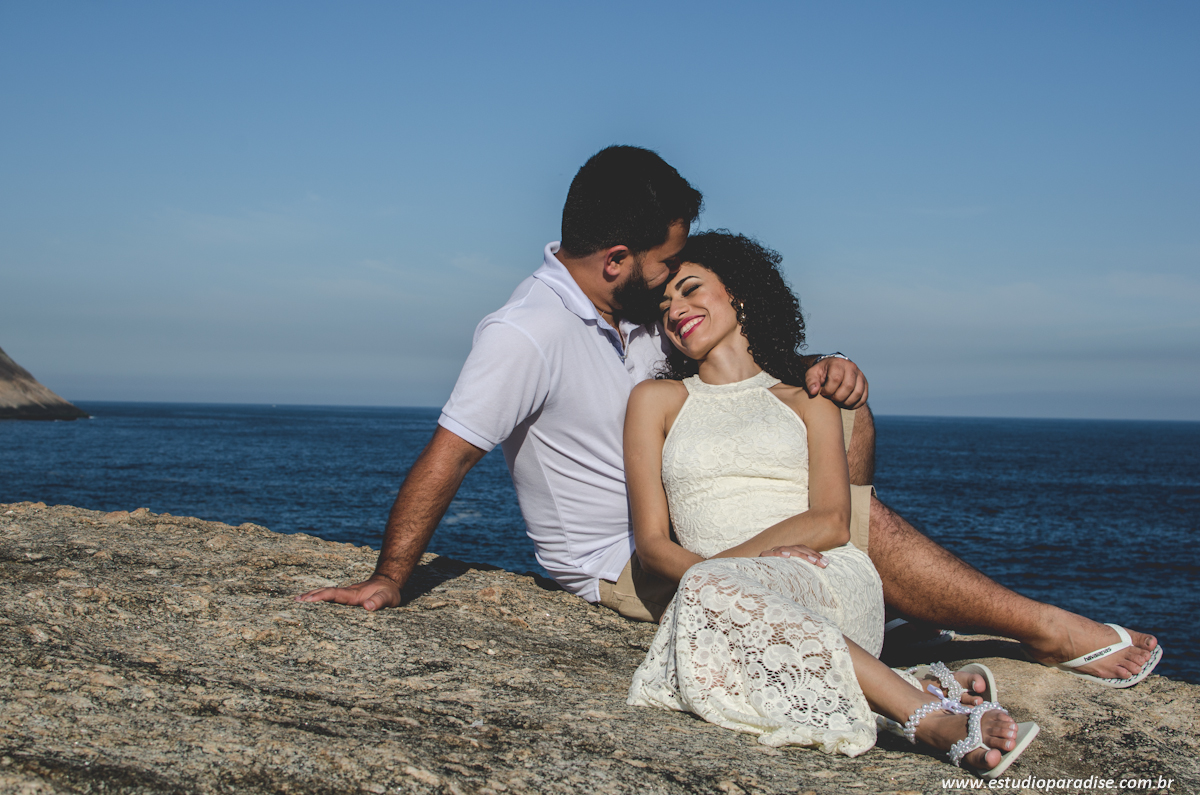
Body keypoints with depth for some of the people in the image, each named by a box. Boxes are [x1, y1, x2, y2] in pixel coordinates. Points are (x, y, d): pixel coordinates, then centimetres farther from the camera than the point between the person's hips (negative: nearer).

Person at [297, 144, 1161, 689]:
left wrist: (814, 373, -10)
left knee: (846, 415, 1)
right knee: (859, 518, -20)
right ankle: (1044, 628, -7)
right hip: (629, 566, -9)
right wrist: (388, 582, -25)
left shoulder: (642, 314, 5)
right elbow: (446, 456, -24)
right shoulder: (526, 334, -22)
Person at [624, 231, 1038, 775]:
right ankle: (935, 719, -44)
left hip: (827, 583, -1)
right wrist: (707, 575, -14)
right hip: (723, 602, 1)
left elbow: (831, 523, 1)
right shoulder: (656, 401, 20)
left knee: (710, 590, -36)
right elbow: (652, 543, 9)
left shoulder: (806, 402, 18)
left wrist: (721, 566, -13)